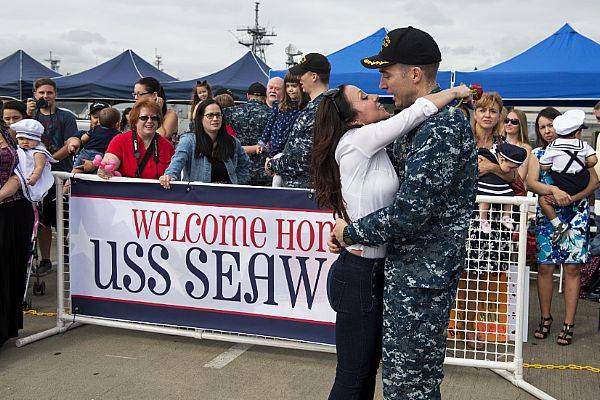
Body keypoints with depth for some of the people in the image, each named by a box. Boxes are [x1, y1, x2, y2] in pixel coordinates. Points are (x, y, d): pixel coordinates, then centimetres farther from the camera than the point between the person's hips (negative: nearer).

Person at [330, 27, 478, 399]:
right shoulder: (428, 120, 13)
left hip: (420, 275, -10)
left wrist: (350, 233, -10)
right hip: (418, 270, 10)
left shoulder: (441, 129, -21)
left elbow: (409, 213, -25)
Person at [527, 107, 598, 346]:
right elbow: (531, 182, -6)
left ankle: (569, 324, 4)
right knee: (545, 267, 0)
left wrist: (571, 198, -16)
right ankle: (545, 319, 15)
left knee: (571, 268, -2)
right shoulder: (537, 154, 10)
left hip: (575, 214, -1)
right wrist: (554, 190, -23)